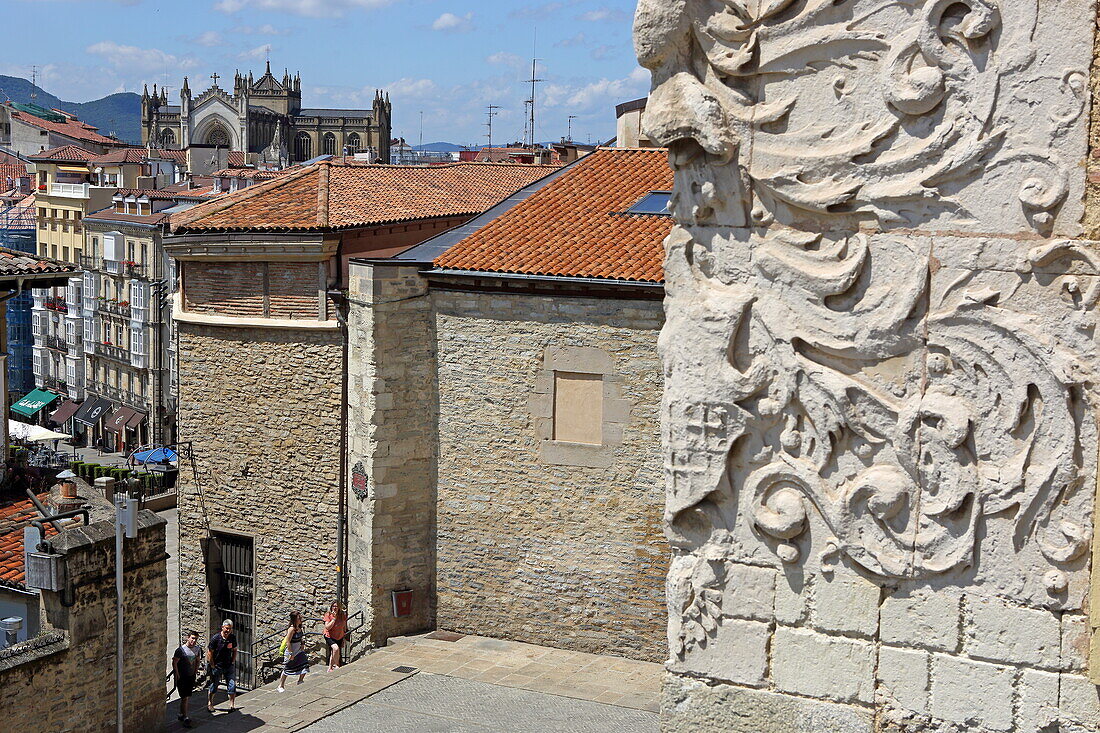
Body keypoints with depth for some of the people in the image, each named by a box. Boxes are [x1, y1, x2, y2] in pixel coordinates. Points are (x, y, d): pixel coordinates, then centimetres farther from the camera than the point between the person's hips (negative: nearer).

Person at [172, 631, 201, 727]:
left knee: (188, 697, 12)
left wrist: (196, 671, 12)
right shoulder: (181, 649, -15)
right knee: (184, 697, -8)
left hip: (191, 676, 6)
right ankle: (185, 718, -4)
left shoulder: (196, 649, 5)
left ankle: (181, 715, 27)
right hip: (182, 677, -6)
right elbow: (174, 663, -13)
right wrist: (177, 676, -14)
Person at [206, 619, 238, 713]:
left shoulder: (233, 637, -1)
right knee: (213, 686, 9)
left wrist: (232, 662, 5)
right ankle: (209, 704, 28)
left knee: (232, 685, -6)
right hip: (217, 666, -3)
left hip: (228, 666, 3)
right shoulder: (215, 638, -14)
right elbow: (209, 652, -8)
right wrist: (212, 666, -8)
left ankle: (232, 705, 2)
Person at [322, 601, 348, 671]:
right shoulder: (328, 615, -13)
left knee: (333, 653, 11)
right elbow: (327, 627, -22)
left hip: (339, 638, 4)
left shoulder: (343, 615, -5)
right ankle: (336, 665, -11)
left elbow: (344, 628, 6)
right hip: (330, 637, -4)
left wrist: (343, 640, 9)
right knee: (336, 648, -28)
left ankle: (330, 668, 29)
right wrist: (334, 618, -26)